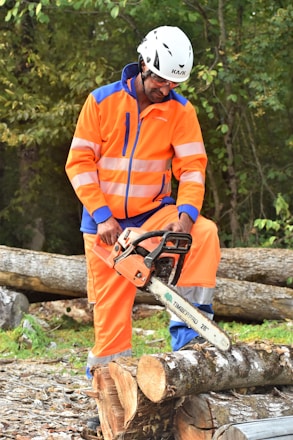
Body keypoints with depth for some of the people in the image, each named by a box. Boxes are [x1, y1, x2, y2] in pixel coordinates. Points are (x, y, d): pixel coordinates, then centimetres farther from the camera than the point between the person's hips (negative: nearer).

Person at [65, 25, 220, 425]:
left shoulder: (180, 110, -5)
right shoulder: (101, 102, -6)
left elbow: (192, 167, -10)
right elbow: (80, 163, -7)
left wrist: (186, 215, -27)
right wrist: (102, 216, -17)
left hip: (153, 214, 1)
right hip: (107, 222, -1)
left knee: (205, 233, -29)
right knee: (111, 314, 0)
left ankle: (188, 327, -24)